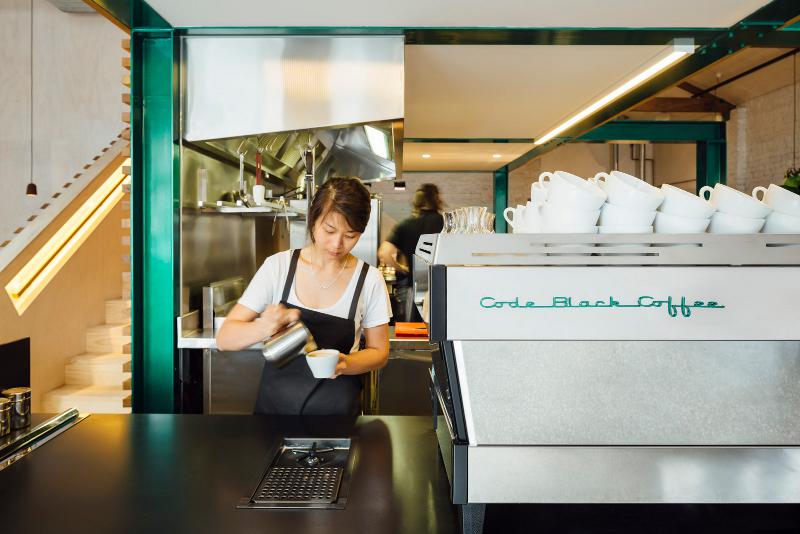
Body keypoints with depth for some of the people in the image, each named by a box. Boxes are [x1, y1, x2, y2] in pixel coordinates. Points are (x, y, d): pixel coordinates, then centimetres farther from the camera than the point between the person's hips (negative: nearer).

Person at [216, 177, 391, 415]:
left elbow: (378, 352, -1)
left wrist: (346, 364, -21)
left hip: (337, 406, 0)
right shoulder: (278, 266, -11)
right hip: (275, 402, 1)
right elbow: (224, 338, -11)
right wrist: (264, 328, -31)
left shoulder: (369, 279, -11)